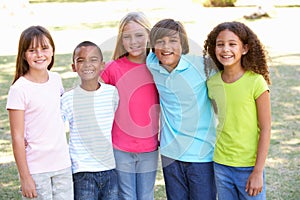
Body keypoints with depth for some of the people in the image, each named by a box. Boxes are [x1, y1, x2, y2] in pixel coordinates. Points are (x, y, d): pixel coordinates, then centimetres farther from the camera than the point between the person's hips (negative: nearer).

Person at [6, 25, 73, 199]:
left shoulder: (56, 79, 3)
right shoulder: (19, 89, -13)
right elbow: (17, 137, -12)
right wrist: (25, 177, -12)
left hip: (63, 165, 5)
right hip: (35, 169, -5)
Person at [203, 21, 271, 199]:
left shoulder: (256, 82, -13)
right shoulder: (212, 82, 0)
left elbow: (265, 129, -11)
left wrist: (258, 172, -12)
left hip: (249, 166, -4)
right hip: (221, 165, 4)